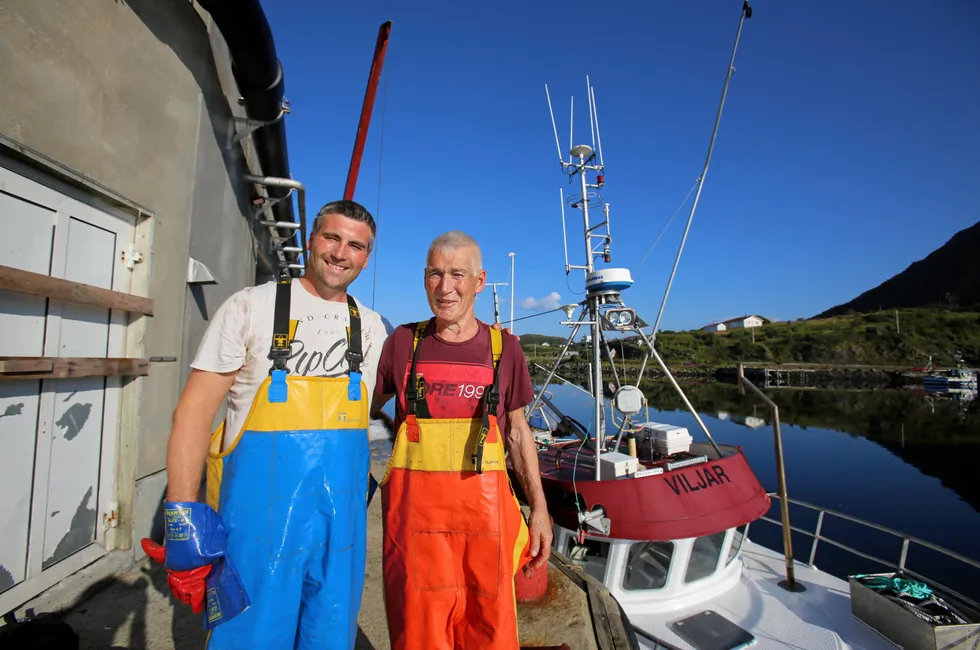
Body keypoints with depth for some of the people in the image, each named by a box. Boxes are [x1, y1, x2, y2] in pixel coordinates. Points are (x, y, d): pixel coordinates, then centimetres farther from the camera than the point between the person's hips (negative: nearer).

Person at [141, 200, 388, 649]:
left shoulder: (371, 327, 6)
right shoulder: (251, 306, -6)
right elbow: (194, 411, -8)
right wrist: (185, 521, -13)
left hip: (341, 519, 4)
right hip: (260, 514, -3)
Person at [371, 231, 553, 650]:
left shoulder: (503, 347, 3)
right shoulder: (403, 342, 3)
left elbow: (517, 431, 9)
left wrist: (539, 508, 5)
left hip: (484, 503, 0)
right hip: (415, 504, 0)